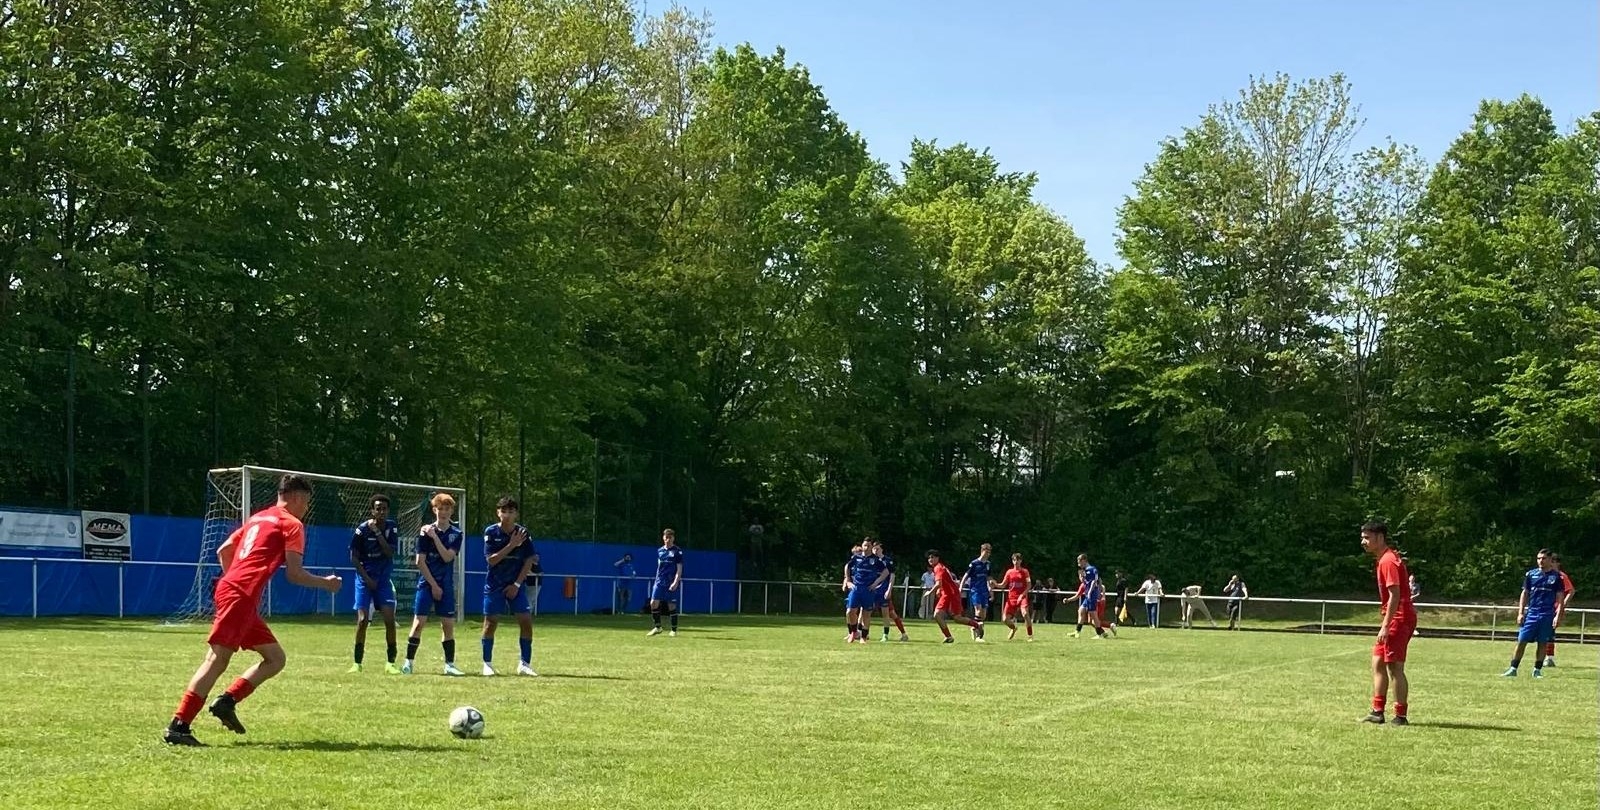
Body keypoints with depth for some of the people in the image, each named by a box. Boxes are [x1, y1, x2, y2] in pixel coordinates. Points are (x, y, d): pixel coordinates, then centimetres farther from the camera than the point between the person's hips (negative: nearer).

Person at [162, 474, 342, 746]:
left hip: (230, 589, 10)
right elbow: (295, 574, -6)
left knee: (275, 658, 13)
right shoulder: (292, 524, 0)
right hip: (241, 597, -10)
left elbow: (223, 551, 26)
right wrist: (326, 583, 9)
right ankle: (177, 727, -18)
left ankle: (227, 701, 2)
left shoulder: (258, 517, 25)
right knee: (217, 660, -14)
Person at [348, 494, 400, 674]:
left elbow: (390, 552, -14)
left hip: (384, 579, 2)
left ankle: (390, 663, -1)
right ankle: (357, 663, 1)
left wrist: (377, 532, -19)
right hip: (364, 579, -2)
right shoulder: (362, 529, -9)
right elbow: (354, 557, -4)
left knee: (390, 619, -9)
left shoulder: (391, 528, -3)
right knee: (362, 620, -9)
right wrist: (366, 578, -9)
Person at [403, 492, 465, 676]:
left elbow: (447, 557, -10)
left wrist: (435, 537, -16)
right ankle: (409, 662, 0)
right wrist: (434, 585, -7)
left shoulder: (457, 534, 2)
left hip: (446, 585, 2)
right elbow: (420, 561, -5)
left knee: (448, 625, 0)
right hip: (426, 583, -2)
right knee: (419, 622, -8)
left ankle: (449, 664, 7)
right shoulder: (425, 532, -4)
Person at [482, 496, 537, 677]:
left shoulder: (523, 532, -3)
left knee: (526, 621, -6)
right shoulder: (491, 532, -8)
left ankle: (524, 664, 3)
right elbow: (491, 560, -14)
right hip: (494, 585, -2)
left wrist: (517, 584, -6)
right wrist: (512, 545, -20)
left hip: (516, 585, 2)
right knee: (490, 622, -2)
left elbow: (528, 561, 0)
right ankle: (487, 664, 10)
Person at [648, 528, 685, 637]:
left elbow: (679, 569, -7)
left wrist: (676, 582, -17)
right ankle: (657, 627, 9)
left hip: (671, 583, -5)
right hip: (659, 582, 5)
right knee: (653, 603, -4)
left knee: (671, 605, -1)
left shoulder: (678, 551, -4)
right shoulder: (659, 551, 11)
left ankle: (674, 630, 10)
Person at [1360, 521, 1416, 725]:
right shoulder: (1386, 559, 16)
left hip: (1399, 618, -11)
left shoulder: (1388, 561, -16)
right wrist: (1385, 620, 21)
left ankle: (1400, 716, -1)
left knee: (1394, 667, -6)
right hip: (1396, 618, 11)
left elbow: (1395, 595, -21)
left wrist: (1386, 625, -23)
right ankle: (1377, 712, 13)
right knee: (1378, 663, 11)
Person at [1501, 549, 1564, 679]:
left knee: (1542, 643, 4)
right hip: (1531, 613, 1)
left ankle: (1537, 670, 16)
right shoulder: (1531, 574, 7)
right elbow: (1525, 594, 11)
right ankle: (1513, 669, 2)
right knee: (1522, 641, -3)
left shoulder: (1556, 576, 2)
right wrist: (1520, 613, 4)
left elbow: (1559, 598, 2)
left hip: (1547, 615, -1)